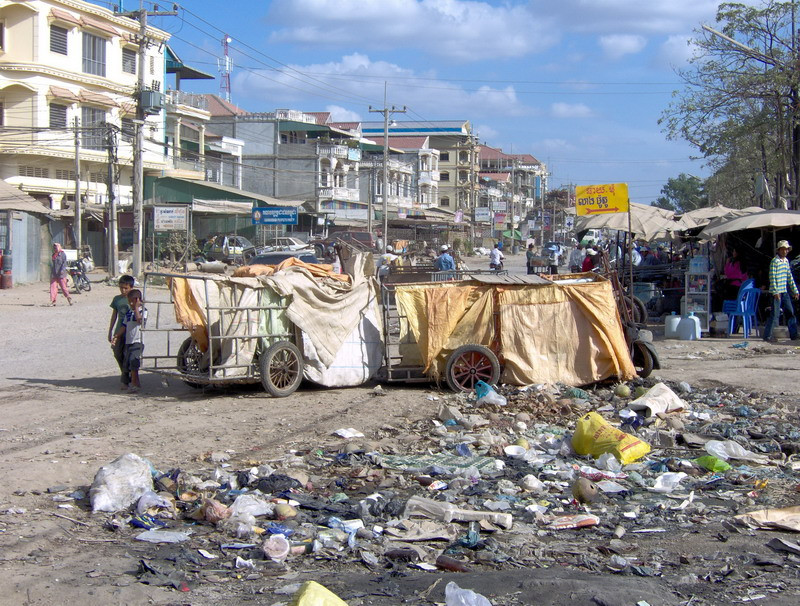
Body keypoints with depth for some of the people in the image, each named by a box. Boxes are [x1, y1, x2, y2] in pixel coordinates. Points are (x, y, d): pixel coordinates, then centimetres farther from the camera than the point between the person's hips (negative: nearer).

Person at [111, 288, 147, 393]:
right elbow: (124, 327, 20)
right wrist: (115, 337, 13)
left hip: (138, 341, -8)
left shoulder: (143, 311, -3)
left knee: (133, 363, -17)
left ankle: (134, 384, -14)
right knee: (126, 365, 9)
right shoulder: (129, 312, 17)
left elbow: (139, 319, -24)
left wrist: (136, 307, -17)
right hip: (128, 341, 8)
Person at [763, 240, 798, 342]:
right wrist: (775, 292, -20)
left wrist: (795, 291, 16)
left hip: (785, 292, 8)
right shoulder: (774, 261, -10)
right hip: (777, 293, -8)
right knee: (775, 314, -7)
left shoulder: (786, 261, 13)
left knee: (790, 313, 7)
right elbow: (772, 278, -14)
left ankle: (793, 335, 13)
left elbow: (790, 277, 19)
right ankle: (767, 336, 0)